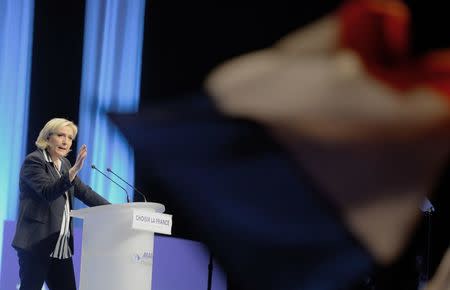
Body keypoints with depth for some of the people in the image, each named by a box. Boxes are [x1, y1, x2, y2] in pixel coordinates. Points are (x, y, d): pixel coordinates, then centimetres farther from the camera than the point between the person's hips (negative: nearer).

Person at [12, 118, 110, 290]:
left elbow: (84, 192, 17)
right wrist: (74, 170, -33)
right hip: (37, 243, -8)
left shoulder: (64, 164, 17)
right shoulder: (34, 161, -6)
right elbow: (48, 192, -21)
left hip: (61, 247, 8)